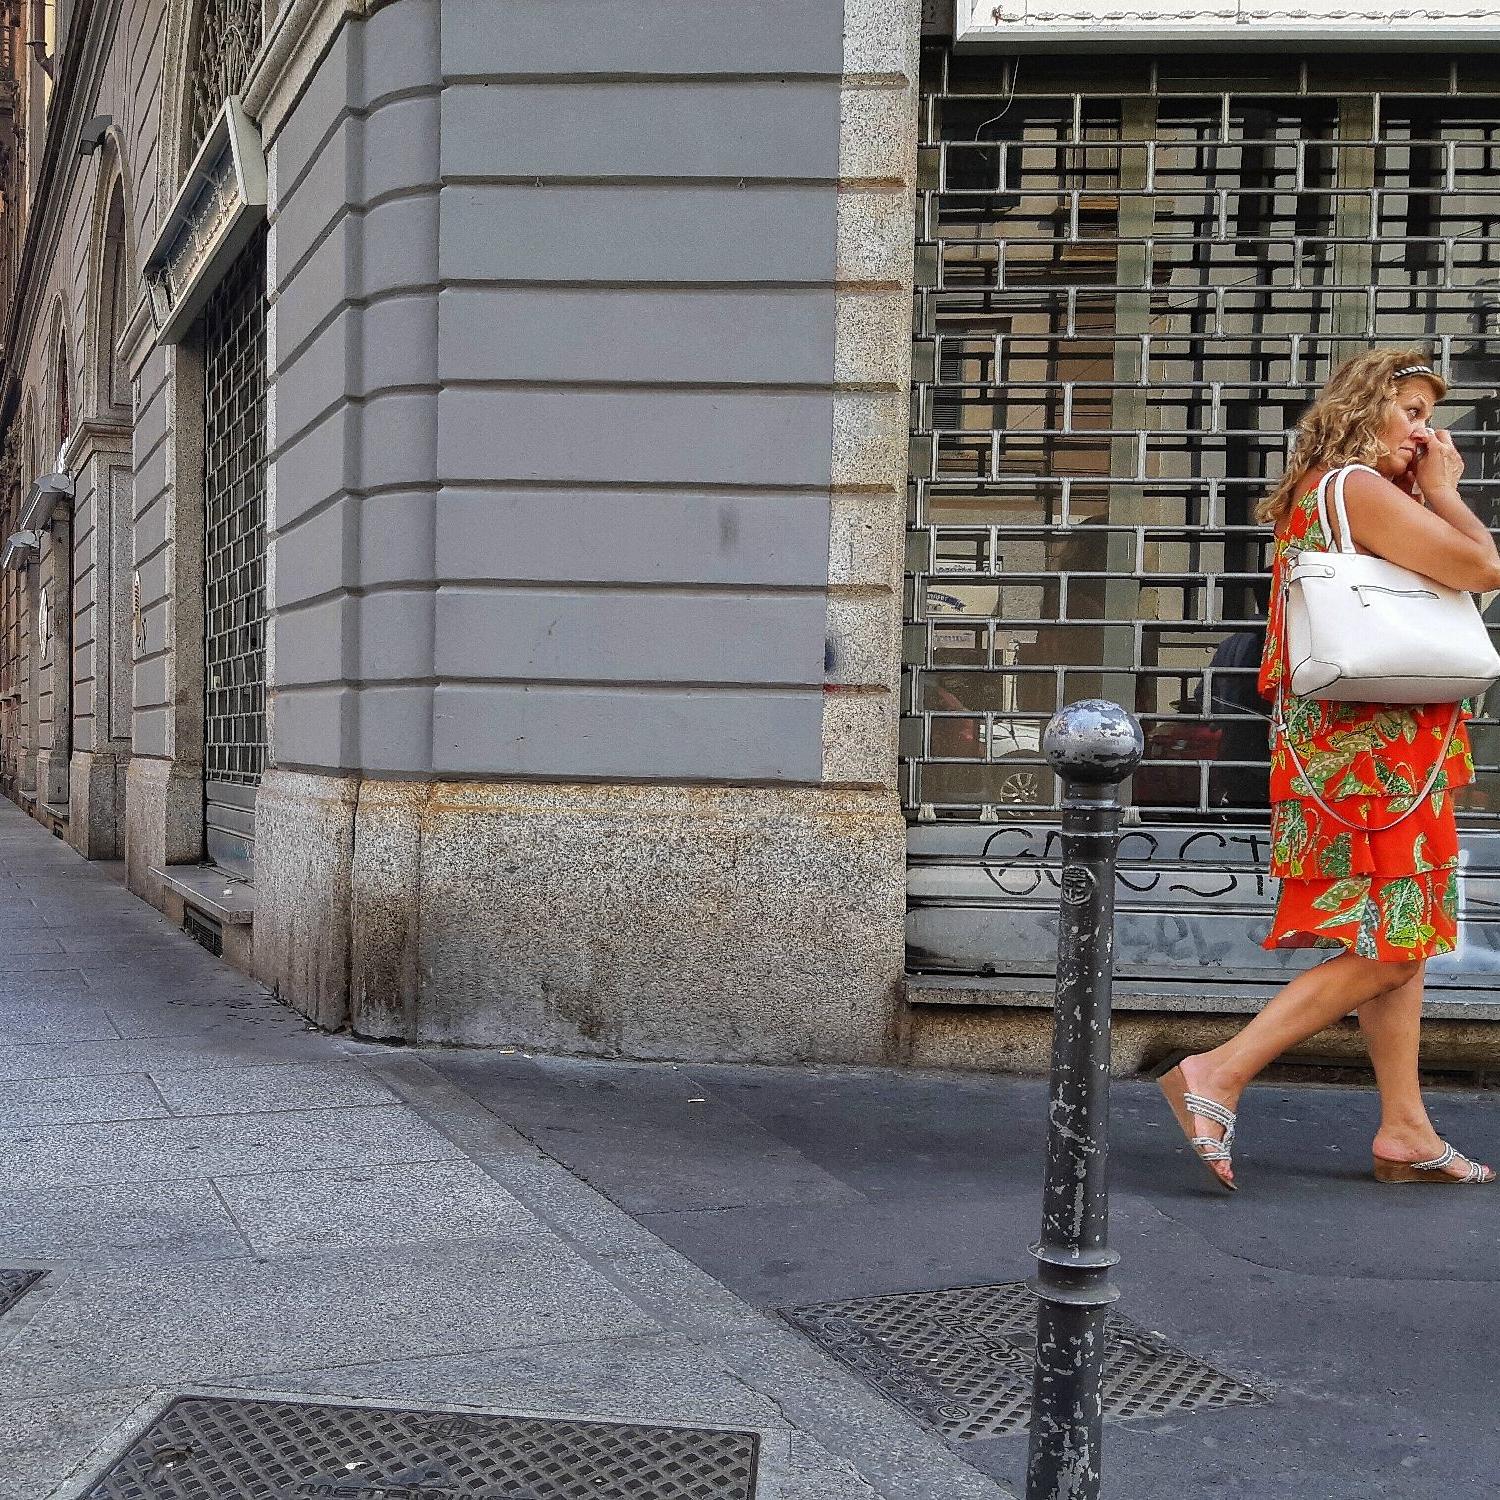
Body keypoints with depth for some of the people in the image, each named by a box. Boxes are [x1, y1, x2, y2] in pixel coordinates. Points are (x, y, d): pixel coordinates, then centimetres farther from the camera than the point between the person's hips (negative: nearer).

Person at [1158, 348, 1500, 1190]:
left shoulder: (1319, 490, 19)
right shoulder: (1358, 487, -12)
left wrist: (1429, 494, 13)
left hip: (1378, 748, 10)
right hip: (1369, 746, -10)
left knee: (1402, 938, 11)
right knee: (1387, 948, -9)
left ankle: (1406, 1132, 16)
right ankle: (1219, 1076, -9)